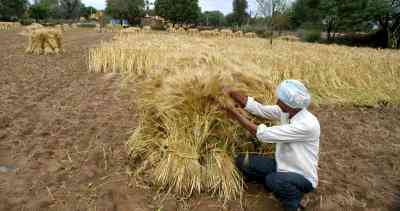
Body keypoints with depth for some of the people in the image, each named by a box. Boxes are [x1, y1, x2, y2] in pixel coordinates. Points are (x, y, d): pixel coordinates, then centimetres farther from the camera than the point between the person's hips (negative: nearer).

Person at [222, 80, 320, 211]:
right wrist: (231, 93, -16)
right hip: (282, 166, 7)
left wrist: (237, 116, -23)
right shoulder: (286, 111, -9)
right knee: (242, 162, -4)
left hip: (303, 178, -7)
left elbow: (265, 135, -31)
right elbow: (259, 109, -6)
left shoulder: (307, 124, -31)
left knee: (272, 180, -38)